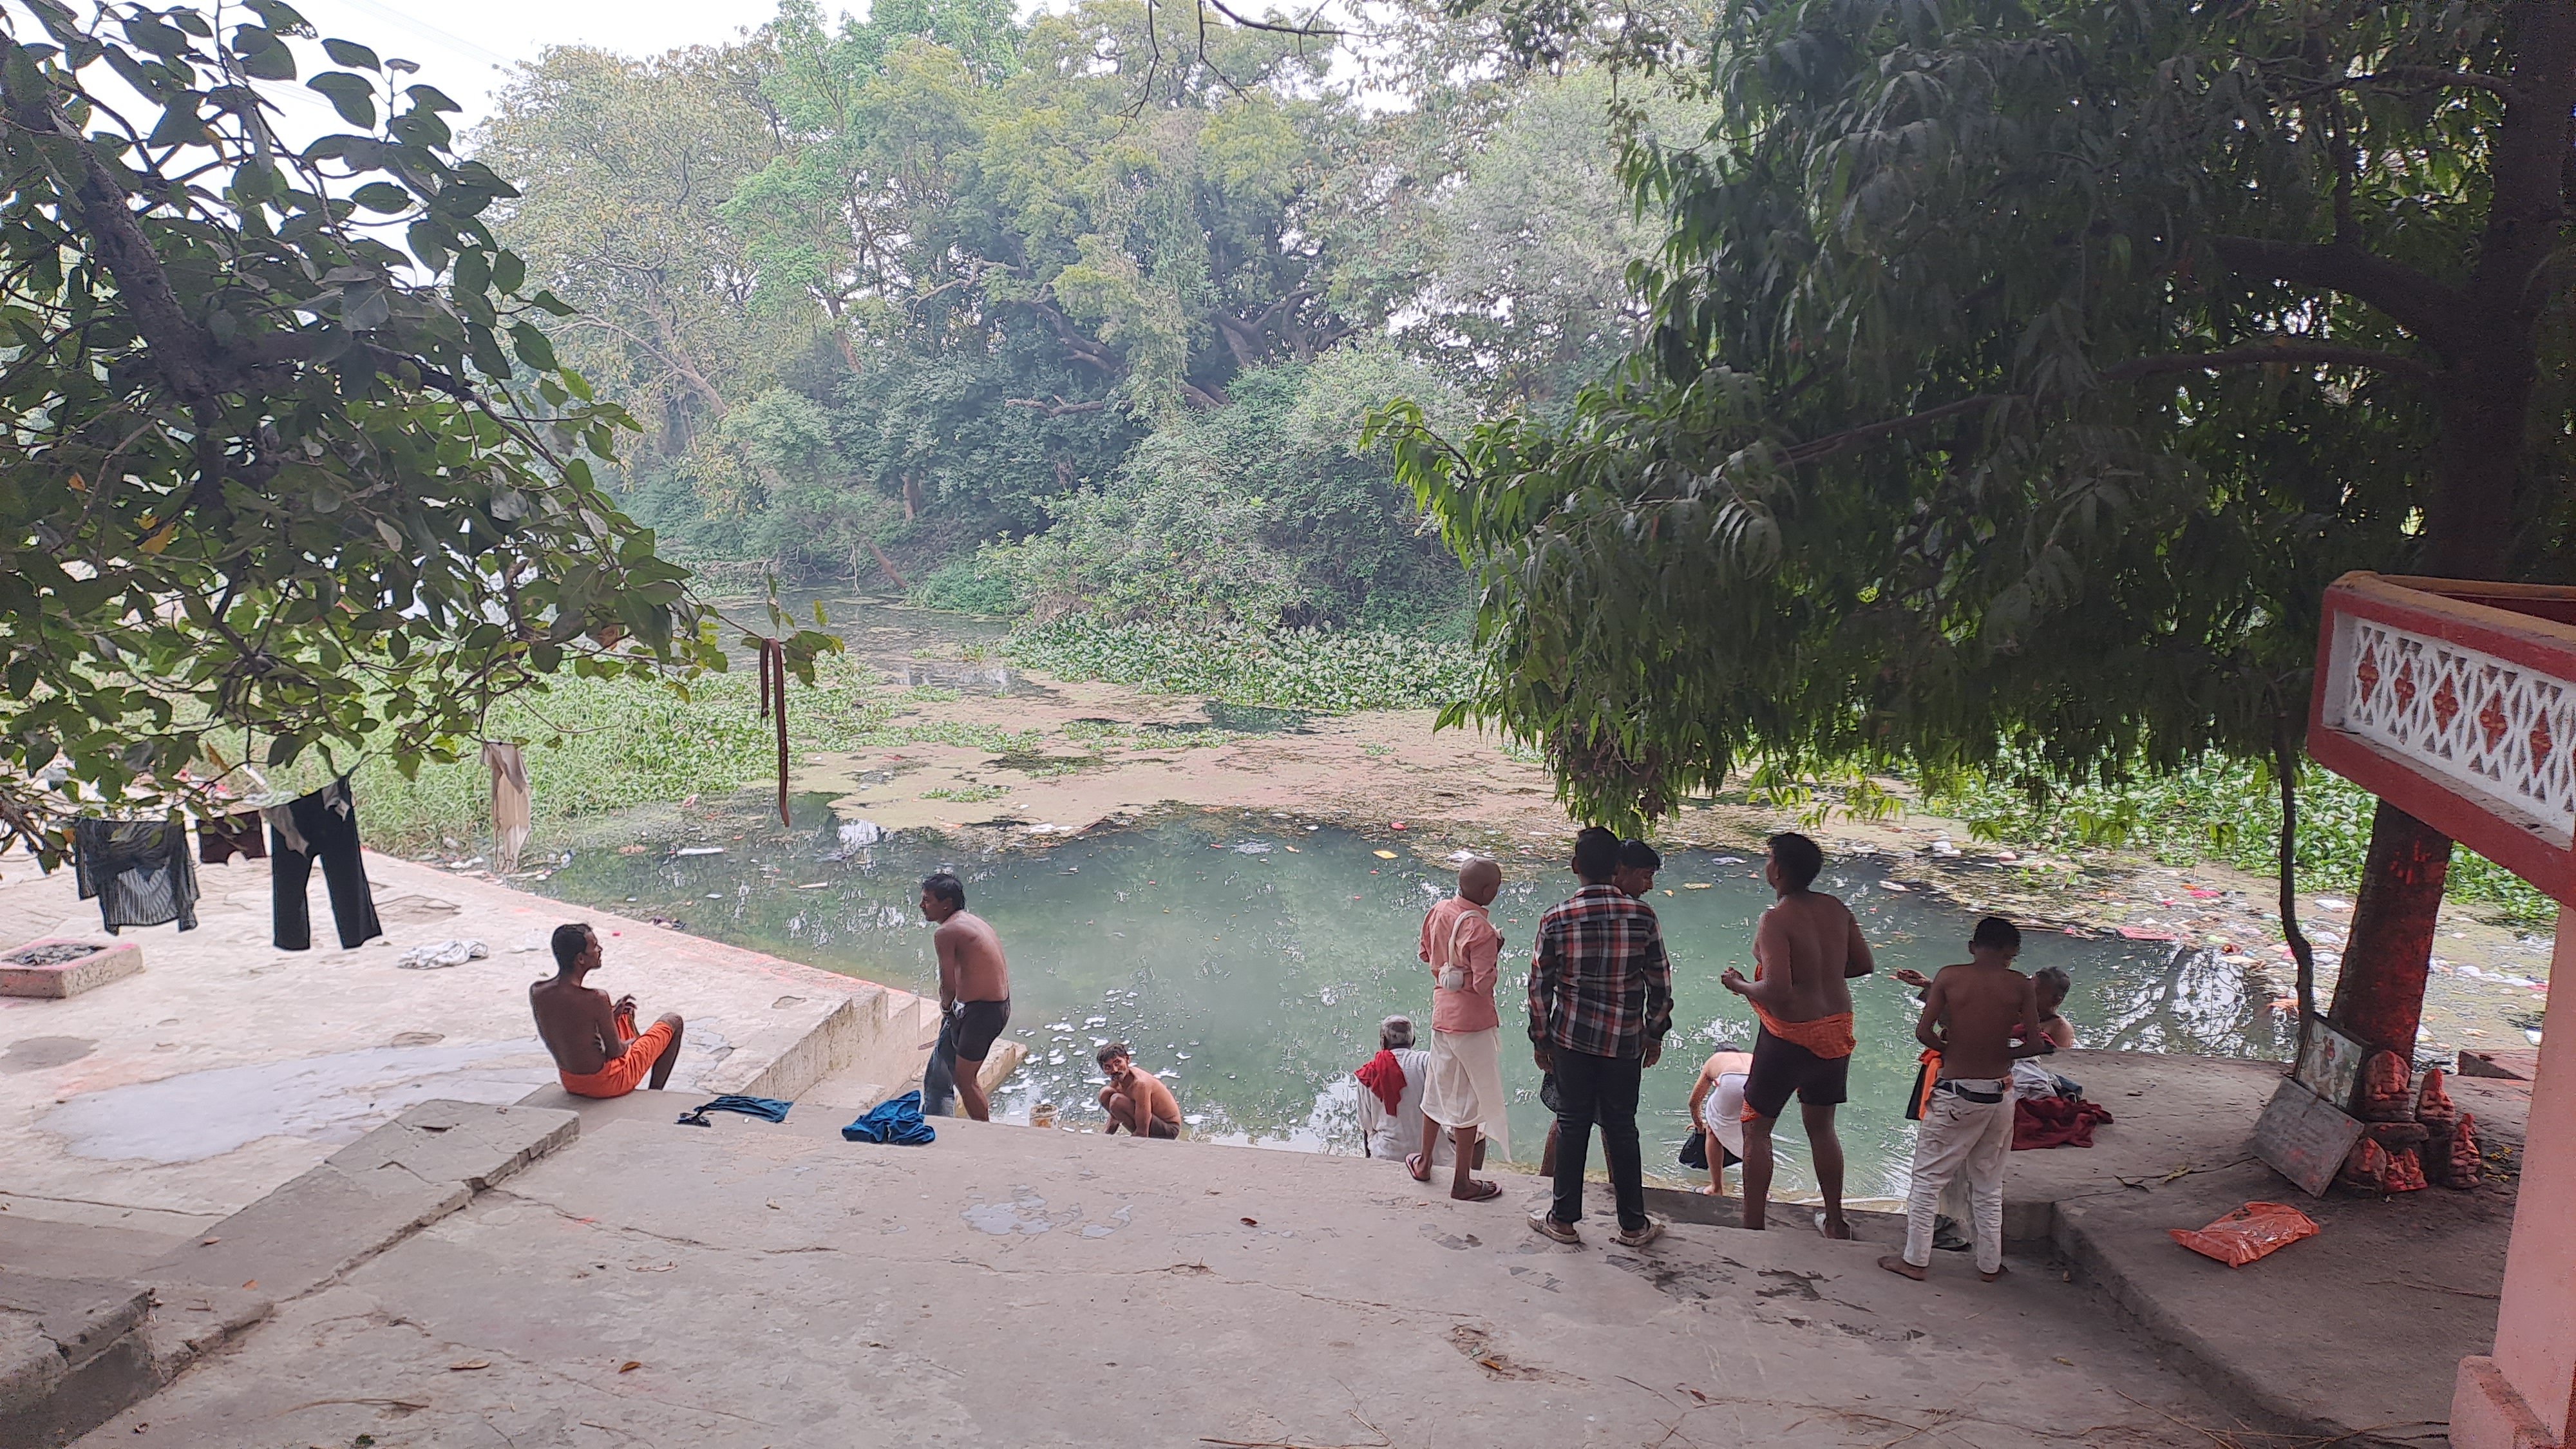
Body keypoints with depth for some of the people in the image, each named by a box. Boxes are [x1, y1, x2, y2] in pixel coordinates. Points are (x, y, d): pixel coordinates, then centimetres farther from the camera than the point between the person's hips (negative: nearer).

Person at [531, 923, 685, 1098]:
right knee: (673, 1021, 12)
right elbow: (615, 1052, -19)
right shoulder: (596, 999, -30)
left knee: (625, 1011, 31)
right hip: (606, 1084, -7)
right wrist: (630, 1043, 4)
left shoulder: (536, 991, -11)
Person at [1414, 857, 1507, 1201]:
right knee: (1469, 1098, 5)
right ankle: (1462, 1182, 15)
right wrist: (1495, 952, -10)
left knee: (1439, 1088, 22)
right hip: (1472, 1021, -7)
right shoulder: (1480, 929, -24)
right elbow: (1484, 983, -23)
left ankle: (1424, 1164, 36)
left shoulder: (1437, 911, -1)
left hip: (1441, 1013, 7)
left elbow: (1426, 954, 13)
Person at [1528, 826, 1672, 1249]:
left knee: (1572, 1124, 10)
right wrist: (1655, 1034, 12)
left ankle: (1564, 1219, 19)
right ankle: (1633, 1225, 19)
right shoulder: (1643, 916, -8)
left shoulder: (1556, 919, -10)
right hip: (1625, 1041, 1)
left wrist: (1540, 1039, 8)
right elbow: (1660, 982, -2)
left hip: (1571, 1039, 0)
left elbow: (1539, 986, -5)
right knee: (1621, 1127, 10)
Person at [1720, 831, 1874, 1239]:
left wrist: (1740, 985, -10)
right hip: (1837, 1030, 7)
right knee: (1821, 1126, 22)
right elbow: (1864, 964, 8)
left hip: (1790, 1035, -7)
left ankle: (1753, 1225, 11)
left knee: (1756, 1127, 8)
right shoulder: (1836, 909, -1)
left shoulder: (1777, 920, -21)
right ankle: (1835, 1222, 32)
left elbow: (1777, 991, -28)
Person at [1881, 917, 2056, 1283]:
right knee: (1989, 1186, 19)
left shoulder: (1950, 976, -8)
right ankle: (1990, 1264, 27)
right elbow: (2035, 1045, -4)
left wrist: (1950, 1049, 6)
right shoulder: (2020, 985, -3)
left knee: (1928, 1178, 10)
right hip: (2000, 1094, 3)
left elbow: (1923, 1032, -13)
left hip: (1955, 1093, -3)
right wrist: (2000, 1054, 12)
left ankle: (1915, 1260, 13)